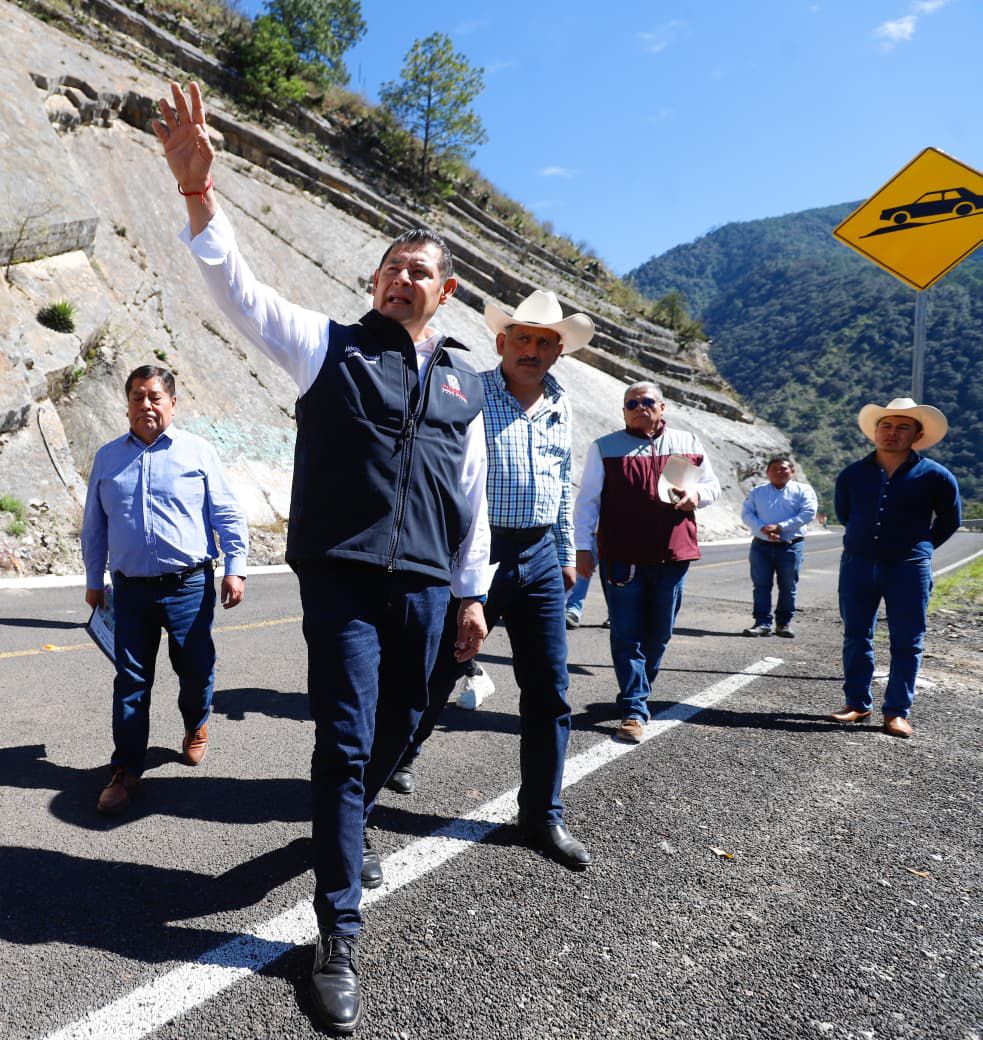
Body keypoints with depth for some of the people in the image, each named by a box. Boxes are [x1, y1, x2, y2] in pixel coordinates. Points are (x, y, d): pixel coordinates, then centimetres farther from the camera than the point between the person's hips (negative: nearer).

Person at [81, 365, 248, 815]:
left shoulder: (197, 451, 1)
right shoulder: (108, 457, 10)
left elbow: (227, 514, 1)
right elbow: (93, 526, 17)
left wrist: (235, 567, -6)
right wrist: (94, 580, 17)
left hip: (190, 586, -2)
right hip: (131, 589, 2)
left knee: (196, 670, 7)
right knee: (130, 680, 3)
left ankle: (196, 728, 38)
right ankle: (126, 770, 14)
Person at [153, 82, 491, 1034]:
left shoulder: (462, 384, 14)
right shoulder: (330, 345, 6)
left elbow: (473, 495, 14)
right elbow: (239, 287, -6)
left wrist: (472, 592, 13)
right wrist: (198, 191, -22)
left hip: (423, 587, 4)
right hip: (341, 578, -4)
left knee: (396, 730, 14)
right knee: (346, 742, -5)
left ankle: (347, 825, 45)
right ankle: (339, 937, 9)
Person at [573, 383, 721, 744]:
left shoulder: (689, 444, 13)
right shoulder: (605, 448, 5)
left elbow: (713, 486, 20)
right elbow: (588, 500, 3)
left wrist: (696, 494, -4)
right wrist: (583, 546, -4)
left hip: (672, 555, 3)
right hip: (622, 557, -3)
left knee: (659, 633, 11)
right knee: (627, 635, -4)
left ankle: (638, 691, 33)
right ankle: (634, 710, 1)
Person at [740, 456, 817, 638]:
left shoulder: (803, 490, 6)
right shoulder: (757, 491, 14)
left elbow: (808, 513, -8)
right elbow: (746, 513, 3)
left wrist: (780, 527, -16)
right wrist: (763, 529, -15)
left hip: (791, 546, -1)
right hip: (761, 545, 2)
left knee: (788, 587, 5)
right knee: (761, 586, -1)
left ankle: (784, 623, 17)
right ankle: (762, 623, 3)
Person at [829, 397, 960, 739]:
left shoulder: (935, 476, -3)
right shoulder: (852, 474, 2)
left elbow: (950, 520, 11)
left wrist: (920, 547, 14)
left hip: (909, 570, -2)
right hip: (857, 565, 2)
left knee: (906, 643, 3)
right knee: (856, 637, 8)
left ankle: (897, 711, 13)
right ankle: (858, 703, 20)